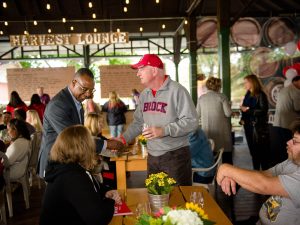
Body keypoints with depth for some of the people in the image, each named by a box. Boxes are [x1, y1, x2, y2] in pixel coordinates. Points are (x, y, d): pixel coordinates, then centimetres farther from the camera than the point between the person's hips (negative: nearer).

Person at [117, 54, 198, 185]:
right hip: (152, 156, 7)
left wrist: (164, 131, -24)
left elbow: (191, 122, -18)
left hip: (175, 155, -6)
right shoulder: (144, 95, 9)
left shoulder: (177, 91, -14)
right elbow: (138, 122, 15)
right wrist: (124, 139, 3)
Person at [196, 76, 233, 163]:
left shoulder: (201, 98, 2)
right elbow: (228, 113, -9)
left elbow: (198, 114, 5)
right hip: (221, 130, -3)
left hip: (207, 131, 3)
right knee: (226, 155, 8)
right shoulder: (222, 97, -7)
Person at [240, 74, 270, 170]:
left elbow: (264, 110, -15)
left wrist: (248, 110, -17)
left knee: (262, 151, 0)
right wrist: (242, 119, -1)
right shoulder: (248, 95, 11)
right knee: (253, 150, 13)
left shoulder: (260, 95, -9)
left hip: (259, 127, -7)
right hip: (248, 126, 7)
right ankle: (256, 172, 24)